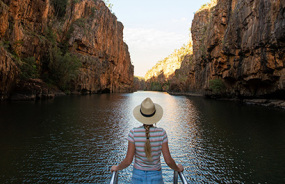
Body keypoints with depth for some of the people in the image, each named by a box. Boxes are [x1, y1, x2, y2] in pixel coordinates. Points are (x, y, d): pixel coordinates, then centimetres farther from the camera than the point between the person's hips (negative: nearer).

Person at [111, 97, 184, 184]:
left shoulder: (134, 133, -19)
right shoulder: (161, 133, -18)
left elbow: (128, 161, -16)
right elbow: (168, 161, -14)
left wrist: (116, 168, 4)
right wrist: (178, 168, 7)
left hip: (138, 176, 0)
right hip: (155, 176, 0)